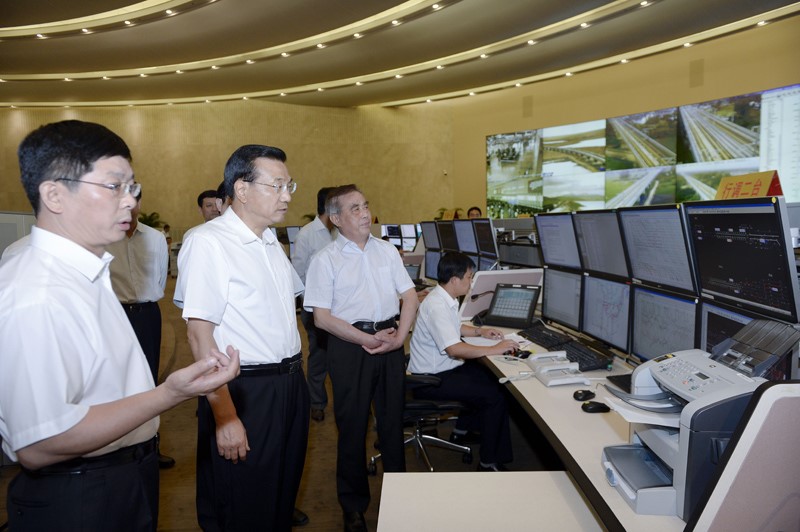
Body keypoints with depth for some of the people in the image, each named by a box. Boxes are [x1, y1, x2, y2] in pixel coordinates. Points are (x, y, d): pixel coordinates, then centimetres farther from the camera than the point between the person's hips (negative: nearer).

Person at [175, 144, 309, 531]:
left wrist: (294, 369, 14)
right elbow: (199, 334, -21)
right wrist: (224, 414, -23)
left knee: (283, 498, 22)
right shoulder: (208, 242, -17)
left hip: (291, 385, 8)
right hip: (243, 393, -7)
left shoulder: (272, 242, 10)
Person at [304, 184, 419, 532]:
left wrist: (400, 337, -7)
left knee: (392, 418, 16)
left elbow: (410, 296, 8)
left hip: (391, 341, 4)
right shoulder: (325, 259, -6)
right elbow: (322, 317, -11)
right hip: (350, 346, -4)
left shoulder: (387, 251, 7)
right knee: (353, 425, 8)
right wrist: (368, 340, -16)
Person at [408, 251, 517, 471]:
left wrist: (479, 331, 11)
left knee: (492, 379, 16)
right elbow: (454, 348, -33)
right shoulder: (437, 305, -25)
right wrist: (494, 349, -28)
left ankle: (461, 431, 28)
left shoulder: (446, 299, 7)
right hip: (431, 379, -10)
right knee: (495, 397, -13)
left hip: (444, 368, 10)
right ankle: (489, 463, -2)